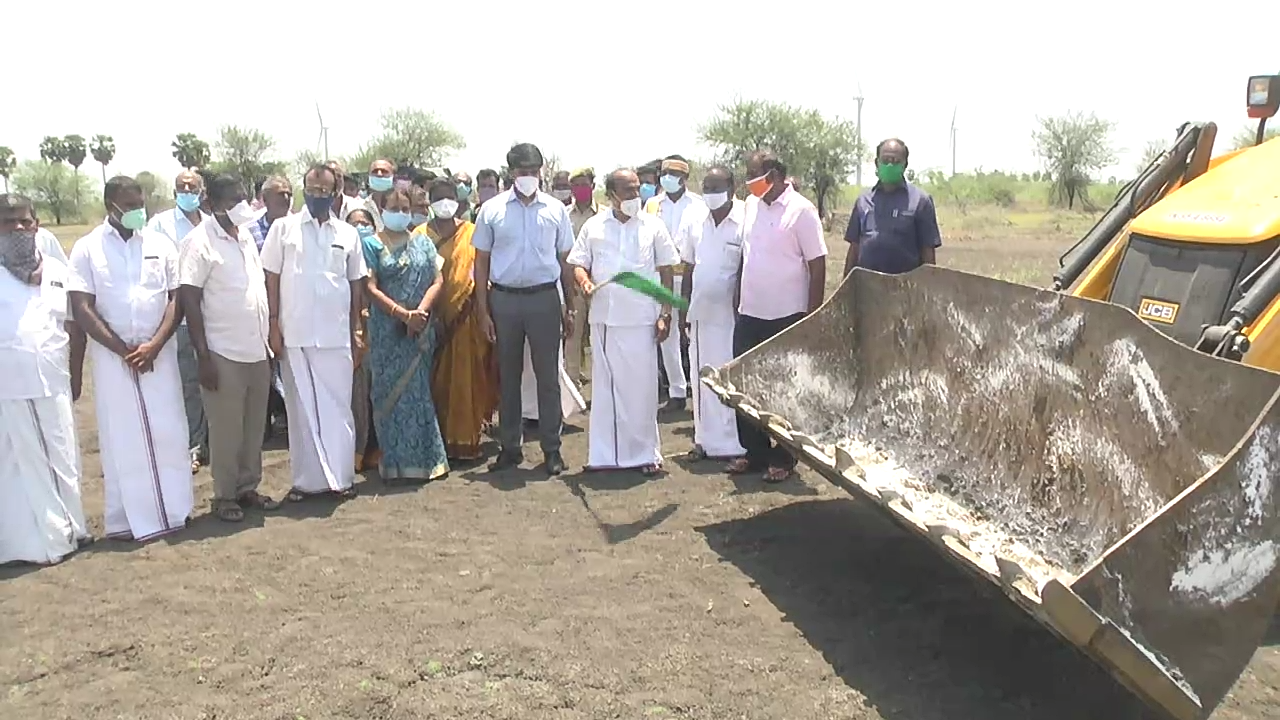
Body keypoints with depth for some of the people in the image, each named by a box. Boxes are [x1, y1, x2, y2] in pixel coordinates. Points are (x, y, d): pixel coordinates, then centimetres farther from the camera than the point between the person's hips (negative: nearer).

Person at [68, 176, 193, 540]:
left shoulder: (161, 244, 5)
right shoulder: (87, 248, 0)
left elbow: (175, 299, 2)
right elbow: (82, 309, -5)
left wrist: (154, 345, -11)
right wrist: (123, 349, -11)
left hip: (159, 354, 1)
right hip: (112, 356, -1)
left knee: (168, 432, 4)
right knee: (122, 437, 4)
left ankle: (173, 509, 16)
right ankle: (130, 518, 13)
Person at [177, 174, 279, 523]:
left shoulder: (246, 236, 12)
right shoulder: (200, 242, -10)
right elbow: (189, 299, -13)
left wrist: (269, 341, 15)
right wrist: (203, 356, -15)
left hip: (257, 350, 7)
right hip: (224, 353, -6)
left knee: (255, 426, 12)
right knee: (226, 429, 3)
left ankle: (248, 487, 25)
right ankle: (225, 495, 16)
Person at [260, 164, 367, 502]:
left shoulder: (348, 233, 8)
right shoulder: (283, 228, 3)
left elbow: (356, 283, 11)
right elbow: (271, 278, 2)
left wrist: (356, 330, 8)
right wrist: (273, 325, -4)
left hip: (336, 334, 1)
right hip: (294, 334, -1)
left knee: (337, 406, 5)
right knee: (301, 408, 7)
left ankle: (342, 476, 14)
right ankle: (306, 479, 14)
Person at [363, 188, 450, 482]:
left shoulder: (423, 242, 11)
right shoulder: (373, 244, 2)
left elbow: (437, 280, 5)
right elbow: (371, 287, -6)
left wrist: (420, 311, -11)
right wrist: (402, 313, -16)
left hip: (421, 328, 2)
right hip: (386, 328, -2)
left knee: (418, 389, 5)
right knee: (390, 391, 1)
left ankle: (421, 457, 13)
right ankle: (396, 461, 8)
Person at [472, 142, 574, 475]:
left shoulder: (556, 210, 4)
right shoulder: (492, 210, 3)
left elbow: (565, 261, 7)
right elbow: (481, 262, 4)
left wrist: (569, 307, 3)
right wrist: (483, 311, -1)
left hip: (544, 298, 0)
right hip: (504, 299, 1)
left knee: (548, 376, 3)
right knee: (508, 376, 9)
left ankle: (552, 448, 12)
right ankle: (509, 447, 19)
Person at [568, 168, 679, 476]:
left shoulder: (653, 225, 6)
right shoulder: (593, 226, 8)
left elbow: (666, 272, 7)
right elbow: (578, 264, 11)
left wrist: (665, 314, 1)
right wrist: (584, 281, -12)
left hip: (642, 319, -1)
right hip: (603, 318, 1)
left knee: (642, 386, 1)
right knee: (604, 385, 5)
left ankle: (645, 452, 12)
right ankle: (605, 454, 14)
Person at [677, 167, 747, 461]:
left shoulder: (745, 219, -11)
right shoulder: (694, 218, 6)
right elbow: (688, 265, 11)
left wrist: (742, 305, -12)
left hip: (732, 314, -5)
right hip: (700, 312, 5)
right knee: (702, 378, 12)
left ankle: (735, 443, 11)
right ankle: (706, 439, 23)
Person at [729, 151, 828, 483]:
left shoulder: (801, 210, -9)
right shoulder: (752, 207, 9)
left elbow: (818, 266, -9)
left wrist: (813, 317, -11)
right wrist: (739, 300, 12)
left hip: (786, 317, -6)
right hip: (749, 315, 6)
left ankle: (783, 459, 18)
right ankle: (754, 452, 25)